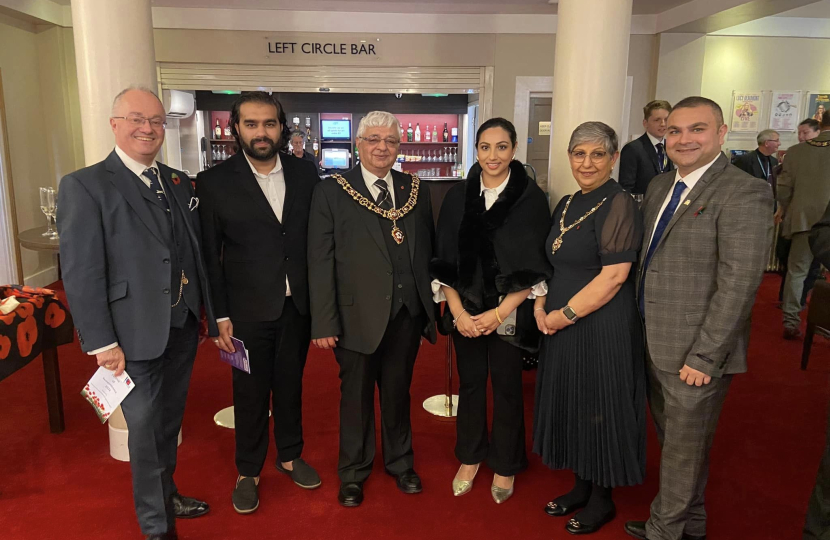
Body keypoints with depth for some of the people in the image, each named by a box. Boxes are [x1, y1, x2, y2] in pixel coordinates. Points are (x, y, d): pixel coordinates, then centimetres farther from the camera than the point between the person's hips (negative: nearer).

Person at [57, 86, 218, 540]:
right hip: (136, 334, -5)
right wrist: (102, 343, -15)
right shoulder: (84, 185, -9)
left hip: (183, 326, 6)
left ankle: (167, 496, 42)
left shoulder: (179, 183, 10)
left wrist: (214, 312, 10)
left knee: (170, 421, 20)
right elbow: (81, 273, -13)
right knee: (145, 430, 6)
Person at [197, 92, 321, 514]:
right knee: (251, 393, 12)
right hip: (248, 310, -2)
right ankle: (248, 472, 33)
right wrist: (220, 316, -8)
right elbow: (209, 256, -6)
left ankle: (290, 455, 40)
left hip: (298, 305, 2)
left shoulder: (305, 174, 0)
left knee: (290, 384, 18)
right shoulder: (214, 182, -7)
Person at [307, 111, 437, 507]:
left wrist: (431, 304, 4)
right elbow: (320, 262, -8)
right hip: (358, 315, -3)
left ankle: (400, 462, 41)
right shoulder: (331, 192, -5)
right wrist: (324, 322, -11)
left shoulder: (416, 190, 6)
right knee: (356, 396, 13)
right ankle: (353, 472, 35)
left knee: (398, 392, 19)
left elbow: (428, 250, 8)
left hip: (407, 314, 3)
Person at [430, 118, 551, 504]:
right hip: (465, 311, 2)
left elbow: (534, 265, -7)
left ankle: (505, 465, 30)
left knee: (506, 386, 9)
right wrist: (458, 311, -8)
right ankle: (470, 458, 33)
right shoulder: (458, 196, 2)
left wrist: (499, 313, -13)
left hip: (509, 312, -2)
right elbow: (444, 259, 1)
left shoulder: (532, 198, -5)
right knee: (470, 382, 13)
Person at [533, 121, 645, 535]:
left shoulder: (619, 205, -15)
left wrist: (563, 315, -17)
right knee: (572, 404, 17)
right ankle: (581, 487, 37)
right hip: (561, 326, 8)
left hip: (603, 326, -7)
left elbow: (613, 276, -21)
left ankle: (602, 500, 28)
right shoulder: (566, 205, 9)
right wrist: (541, 304, 0)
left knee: (599, 409, 7)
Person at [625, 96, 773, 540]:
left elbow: (738, 285, -19)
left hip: (695, 354, -7)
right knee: (672, 441, 21)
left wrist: (702, 357, -19)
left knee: (684, 449, 10)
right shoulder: (659, 186, 9)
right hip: (654, 345, 8)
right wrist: (640, 330, 9)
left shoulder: (744, 193, -15)